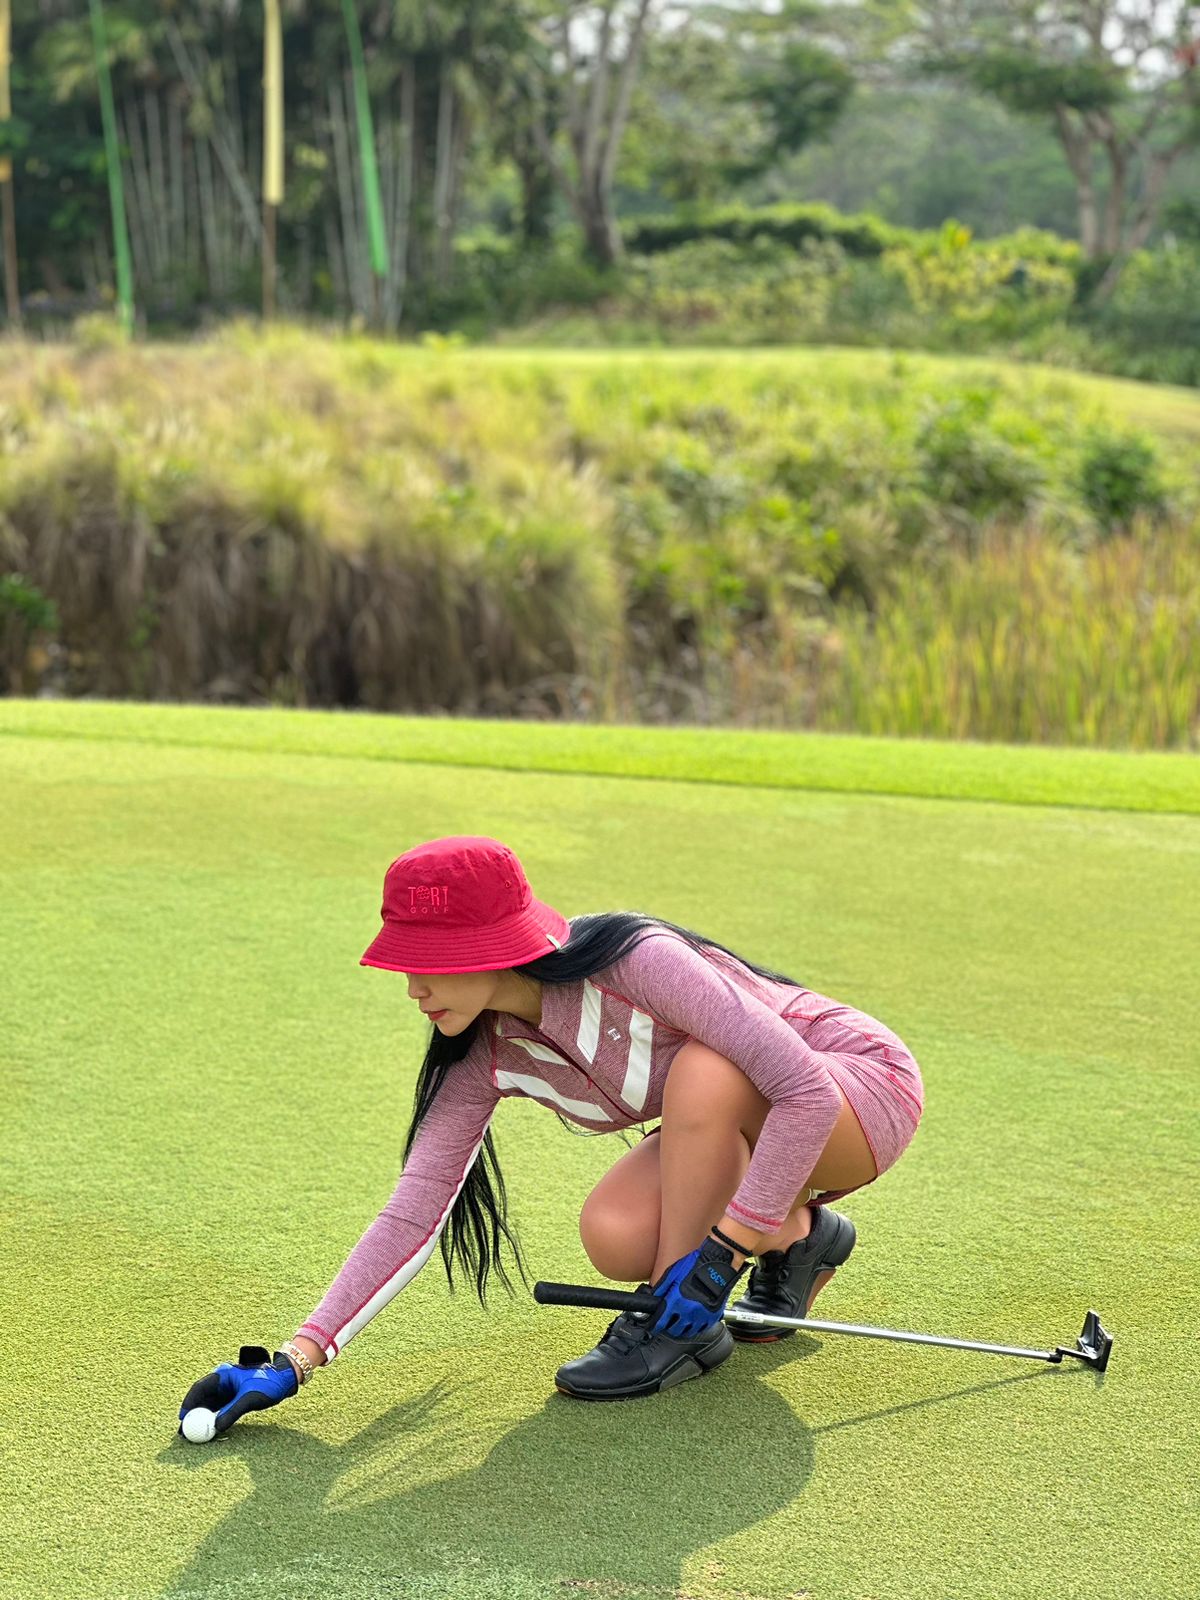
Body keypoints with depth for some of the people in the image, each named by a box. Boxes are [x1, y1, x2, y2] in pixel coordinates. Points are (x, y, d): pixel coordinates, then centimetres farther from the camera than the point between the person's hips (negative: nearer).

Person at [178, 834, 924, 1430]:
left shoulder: (638, 962, -34)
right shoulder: (484, 1054, -12)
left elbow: (808, 1091, -34)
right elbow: (413, 1212, -11)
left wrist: (720, 1255, -32)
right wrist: (295, 1360, -19)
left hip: (866, 1085, -6)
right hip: (740, 1125, 6)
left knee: (705, 1072, -36)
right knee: (613, 1236, -22)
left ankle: (686, 1323, -18)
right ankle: (797, 1237, 6)